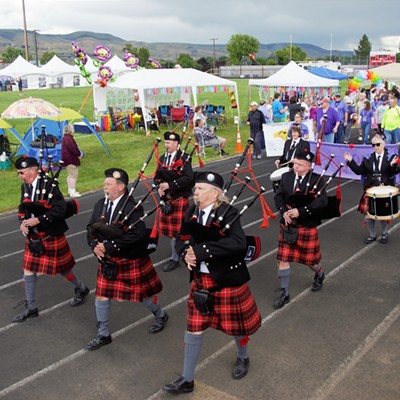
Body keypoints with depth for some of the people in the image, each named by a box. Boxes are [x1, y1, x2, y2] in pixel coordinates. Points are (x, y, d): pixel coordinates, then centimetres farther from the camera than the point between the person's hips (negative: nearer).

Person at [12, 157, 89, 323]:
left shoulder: (49, 185, -20)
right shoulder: (25, 187, 1)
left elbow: (60, 209, -26)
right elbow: (23, 208, 10)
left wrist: (38, 220, -29)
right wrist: (23, 222, -10)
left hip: (51, 236, -6)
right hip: (33, 237, 6)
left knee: (62, 268, 10)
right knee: (28, 271, 8)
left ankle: (81, 289, 37)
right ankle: (31, 308, 21)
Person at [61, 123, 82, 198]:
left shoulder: (65, 138, 14)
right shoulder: (69, 138, -21)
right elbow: (73, 148, -24)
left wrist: (78, 153, 7)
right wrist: (79, 154, -8)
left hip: (67, 159, 11)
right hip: (71, 159, -11)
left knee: (70, 175, 20)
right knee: (74, 175, -9)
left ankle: (70, 190, 29)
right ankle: (73, 192, -9)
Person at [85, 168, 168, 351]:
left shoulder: (133, 208, -22)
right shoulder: (100, 205, 0)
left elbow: (137, 235, -30)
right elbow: (91, 228, 5)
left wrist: (109, 246, -29)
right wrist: (95, 245, -15)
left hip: (131, 261, -6)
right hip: (108, 261, 6)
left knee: (142, 293, 13)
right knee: (101, 296, 8)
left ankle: (160, 315, 43)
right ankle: (103, 335, 26)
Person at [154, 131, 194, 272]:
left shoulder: (184, 158, -8)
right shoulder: (162, 158, 11)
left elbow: (188, 178, -18)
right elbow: (157, 177, 12)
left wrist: (170, 185, -21)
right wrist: (160, 187, -10)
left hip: (180, 198, -6)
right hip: (166, 198, 6)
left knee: (177, 229, -1)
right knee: (170, 228, 11)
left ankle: (175, 258, 9)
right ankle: (177, 251, 26)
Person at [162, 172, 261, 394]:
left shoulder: (228, 213, -19)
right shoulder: (193, 212, 0)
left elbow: (239, 243, -34)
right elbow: (182, 240, 7)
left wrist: (201, 250, -34)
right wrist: (186, 253, -18)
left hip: (227, 281, -5)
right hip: (201, 280, 5)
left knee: (235, 324, 16)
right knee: (194, 328, 9)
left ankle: (243, 358, 47)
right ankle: (188, 379, 23)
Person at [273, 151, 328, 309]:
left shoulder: (317, 180, -11)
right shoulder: (286, 177, 0)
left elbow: (322, 201, -19)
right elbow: (278, 197, 1)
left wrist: (300, 211, -26)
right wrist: (284, 211, -18)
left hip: (307, 226, -3)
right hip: (287, 224, 3)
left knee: (310, 258, 13)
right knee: (283, 259, 1)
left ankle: (319, 275, 48)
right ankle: (284, 293, 13)